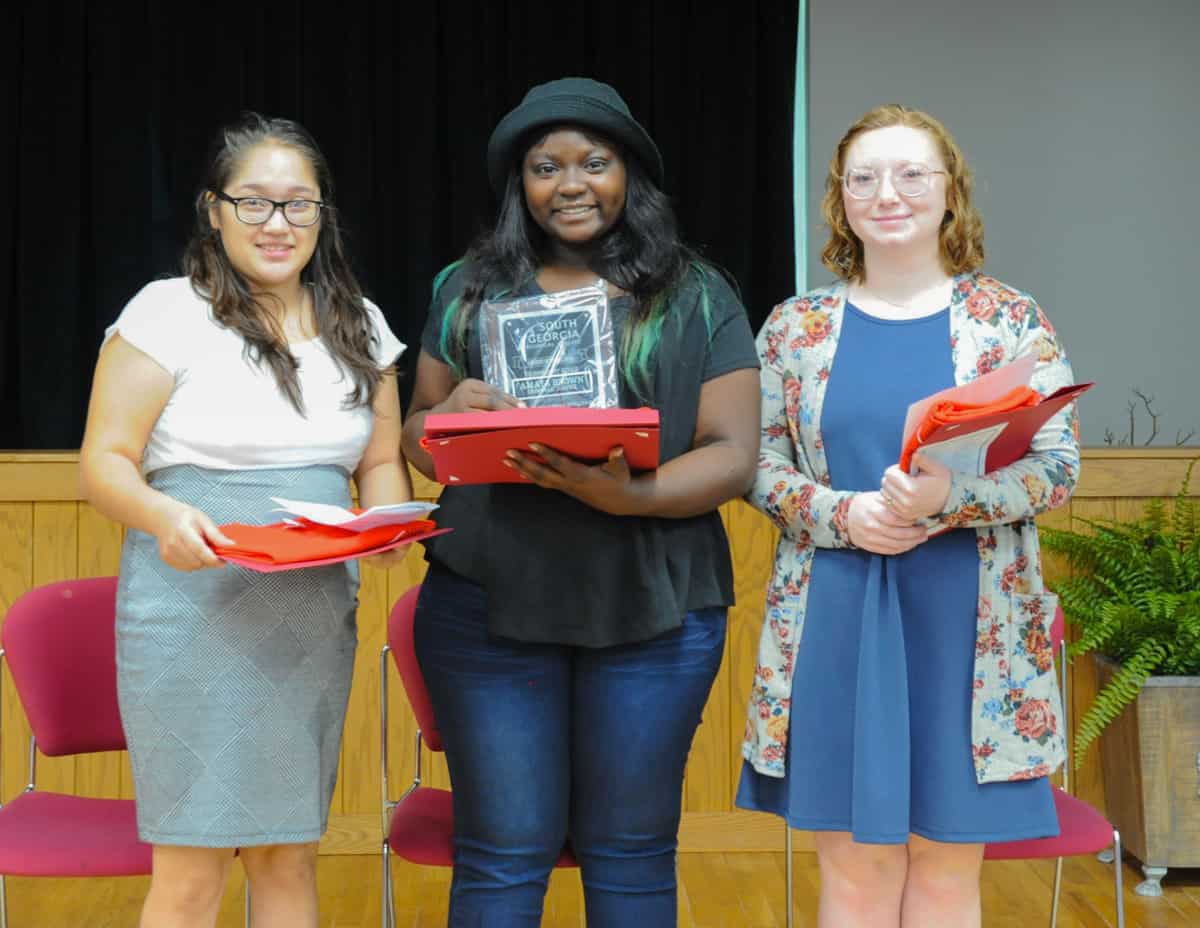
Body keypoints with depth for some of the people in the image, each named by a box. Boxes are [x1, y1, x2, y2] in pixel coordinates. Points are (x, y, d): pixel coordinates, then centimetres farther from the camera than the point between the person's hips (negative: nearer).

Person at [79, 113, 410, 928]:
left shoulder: (360, 326, 11)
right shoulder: (167, 313, -4)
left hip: (317, 618, 5)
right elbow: (105, 462, -5)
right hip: (195, 614, -4)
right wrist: (160, 516, -25)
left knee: (292, 857, 11)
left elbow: (383, 462, 16)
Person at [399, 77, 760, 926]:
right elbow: (419, 435, 12)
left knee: (632, 853, 8)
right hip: (489, 603, 1)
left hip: (653, 608, -1)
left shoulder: (698, 298, 4)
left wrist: (629, 495, -20)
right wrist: (451, 415, -12)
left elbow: (734, 454, -2)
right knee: (501, 856, 3)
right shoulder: (471, 290, 9)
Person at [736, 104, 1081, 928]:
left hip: (967, 624, -1)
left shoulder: (1012, 319, 2)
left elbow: (1059, 466, -3)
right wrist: (841, 514, -14)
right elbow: (759, 462, 5)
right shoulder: (796, 326, 6)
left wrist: (949, 496, -21)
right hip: (837, 621, 1)